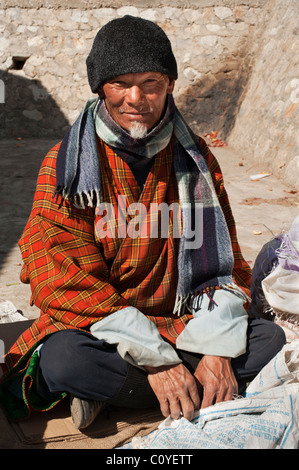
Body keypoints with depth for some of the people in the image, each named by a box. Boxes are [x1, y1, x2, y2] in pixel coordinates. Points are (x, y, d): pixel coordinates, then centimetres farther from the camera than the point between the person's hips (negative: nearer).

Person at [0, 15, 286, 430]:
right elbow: (64, 279, -16)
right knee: (63, 359, -33)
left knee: (271, 340, -17)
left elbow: (221, 261, 2)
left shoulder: (196, 158, 2)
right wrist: (154, 359, -23)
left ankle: (111, 388, -14)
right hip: (96, 329, -3)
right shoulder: (65, 164, -8)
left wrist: (216, 349, -15)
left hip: (183, 328, 4)